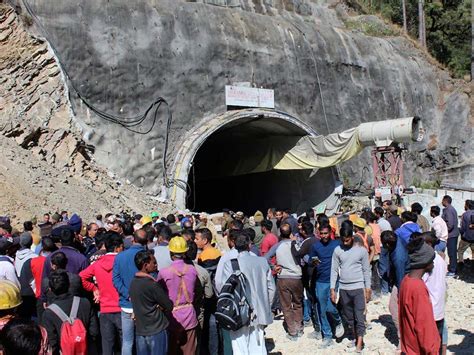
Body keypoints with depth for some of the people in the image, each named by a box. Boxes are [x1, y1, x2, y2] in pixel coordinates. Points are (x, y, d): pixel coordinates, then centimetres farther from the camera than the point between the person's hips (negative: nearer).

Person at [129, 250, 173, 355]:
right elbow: (169, 306, -12)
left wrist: (156, 307, 0)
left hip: (140, 331, 7)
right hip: (156, 331, -7)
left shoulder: (133, 282, 5)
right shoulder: (152, 285, -19)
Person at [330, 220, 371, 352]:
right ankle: (355, 337, 27)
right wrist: (332, 289, 0)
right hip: (343, 289, 3)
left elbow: (366, 270, 0)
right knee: (349, 317, 13)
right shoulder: (337, 250, 0)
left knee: (359, 316, -5)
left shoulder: (362, 250, -5)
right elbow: (334, 270, 3)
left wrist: (368, 288, -2)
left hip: (358, 288, -3)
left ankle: (359, 343, -3)